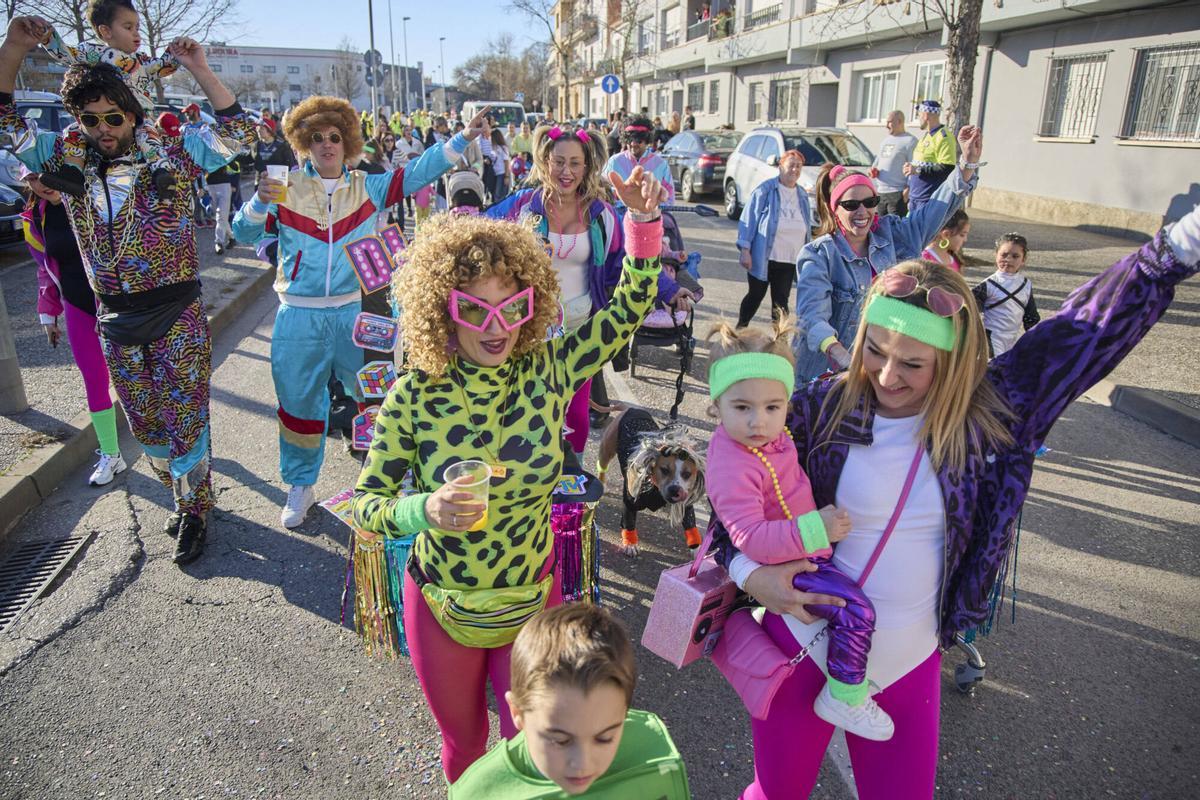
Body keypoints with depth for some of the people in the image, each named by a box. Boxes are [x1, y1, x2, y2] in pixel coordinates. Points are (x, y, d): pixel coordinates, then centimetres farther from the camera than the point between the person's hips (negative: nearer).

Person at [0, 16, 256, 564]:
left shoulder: (169, 158, -5)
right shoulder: (67, 163, 6)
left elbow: (237, 133, -12)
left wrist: (198, 70, -17)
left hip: (177, 315, -4)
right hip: (115, 320, 4)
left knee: (184, 418, 2)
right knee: (144, 423, 14)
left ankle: (194, 509, 20)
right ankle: (183, 494, 35)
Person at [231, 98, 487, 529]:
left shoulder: (367, 187, 5)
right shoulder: (287, 189, 2)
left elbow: (417, 173, -3)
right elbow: (244, 234, -2)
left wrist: (463, 139, -11)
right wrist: (260, 201, -21)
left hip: (351, 311, 1)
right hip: (298, 315, 0)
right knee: (299, 402, 9)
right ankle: (300, 485, 27)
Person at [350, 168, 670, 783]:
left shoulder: (547, 369, -15)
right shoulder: (417, 394, -19)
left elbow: (629, 308, -6)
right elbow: (365, 501, -13)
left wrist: (643, 220, -18)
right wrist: (423, 510, -34)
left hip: (532, 602, 1)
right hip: (441, 610, 0)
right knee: (462, 746, 26)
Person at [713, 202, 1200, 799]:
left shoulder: (989, 413, -8)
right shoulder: (819, 410, -13)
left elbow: (1086, 331, -8)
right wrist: (748, 572, -19)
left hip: (910, 667, 2)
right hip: (801, 649, -1)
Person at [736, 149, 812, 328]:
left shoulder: (802, 195, 11)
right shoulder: (766, 189, -6)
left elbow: (807, 227, 17)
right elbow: (749, 219, -8)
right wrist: (745, 250, -14)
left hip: (789, 260, 4)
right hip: (762, 257, -4)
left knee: (781, 301, 8)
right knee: (756, 295, 8)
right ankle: (740, 329, 26)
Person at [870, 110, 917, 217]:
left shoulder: (910, 140, -5)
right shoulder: (885, 139, 20)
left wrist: (908, 189, -18)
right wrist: (874, 170, 7)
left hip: (897, 193, -8)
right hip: (880, 193, 8)